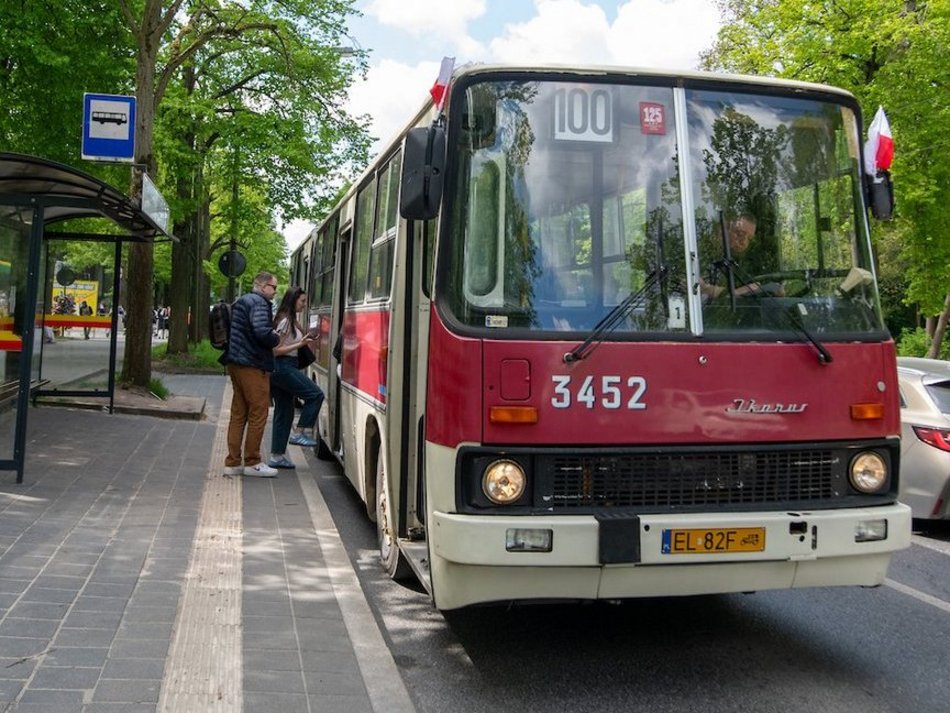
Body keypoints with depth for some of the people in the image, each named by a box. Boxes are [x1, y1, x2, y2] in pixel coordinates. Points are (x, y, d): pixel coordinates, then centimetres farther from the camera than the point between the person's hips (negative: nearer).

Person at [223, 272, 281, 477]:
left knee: (238, 414, 11)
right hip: (253, 366, -10)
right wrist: (276, 339, -5)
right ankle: (252, 462, 2)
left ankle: (233, 462, 13)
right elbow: (262, 332, -25)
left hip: (235, 364, 10)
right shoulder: (259, 303, -11)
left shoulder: (240, 302, 19)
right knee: (258, 414, -2)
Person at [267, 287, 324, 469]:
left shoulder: (291, 320, 18)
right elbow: (276, 350, -16)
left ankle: (277, 455, 12)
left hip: (279, 369, 10)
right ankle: (300, 433, -5)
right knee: (315, 394, -10)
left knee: (283, 411, 10)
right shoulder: (286, 321, -11)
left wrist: (305, 341, 11)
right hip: (283, 367, -10)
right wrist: (300, 344, -17)